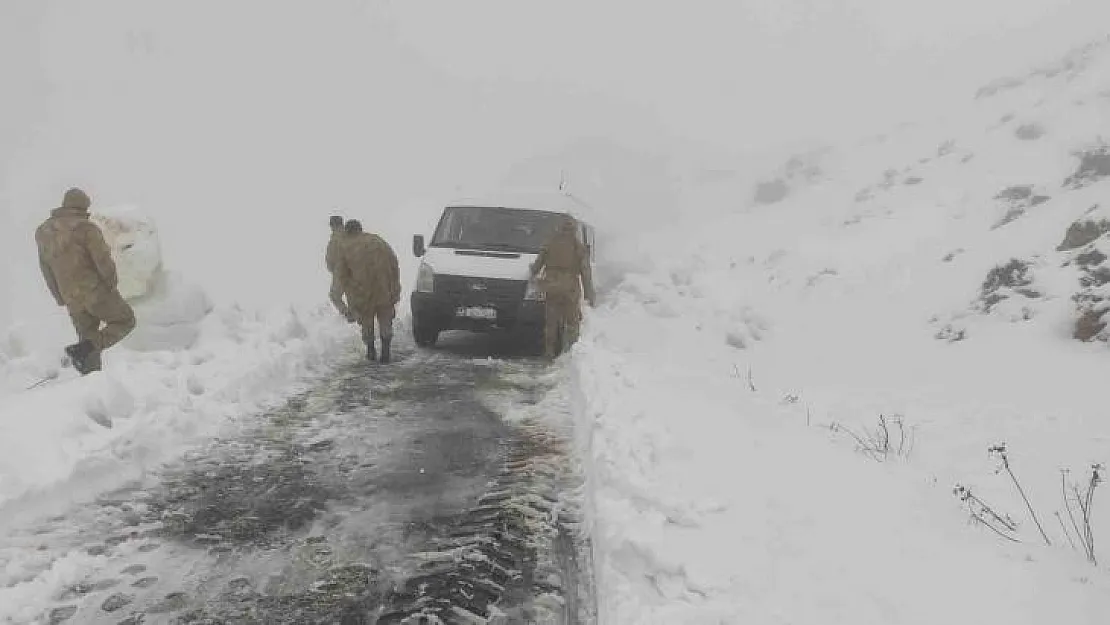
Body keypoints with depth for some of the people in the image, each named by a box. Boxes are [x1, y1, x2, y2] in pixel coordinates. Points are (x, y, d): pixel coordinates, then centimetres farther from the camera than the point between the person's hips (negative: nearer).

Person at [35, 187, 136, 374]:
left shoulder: (43, 232, 9)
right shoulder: (86, 227, -14)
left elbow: (47, 271, 14)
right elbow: (104, 260, -17)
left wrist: (61, 299, 21)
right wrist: (111, 283, 1)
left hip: (72, 300, 7)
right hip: (96, 292, -6)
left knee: (89, 339, 18)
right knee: (125, 321, 11)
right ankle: (82, 349, -7)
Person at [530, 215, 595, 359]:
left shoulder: (549, 244, 7)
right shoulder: (579, 247, 0)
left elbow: (538, 263, 15)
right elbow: (586, 273, -1)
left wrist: (533, 274, 37)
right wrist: (590, 295, 1)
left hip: (551, 288, 3)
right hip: (570, 289, -2)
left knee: (551, 322, 10)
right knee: (572, 323, 6)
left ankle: (550, 352, 13)